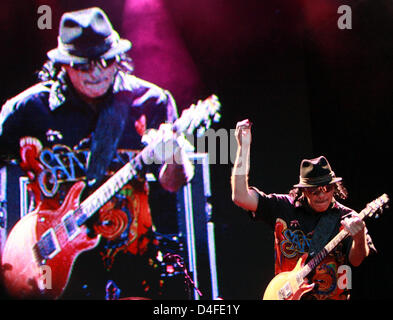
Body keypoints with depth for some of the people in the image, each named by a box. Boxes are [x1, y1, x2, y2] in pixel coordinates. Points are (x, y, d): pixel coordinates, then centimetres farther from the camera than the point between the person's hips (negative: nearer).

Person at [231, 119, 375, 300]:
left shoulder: (347, 218, 3)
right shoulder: (284, 208, 5)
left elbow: (355, 261, -7)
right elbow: (240, 196, -1)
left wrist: (359, 238, -28)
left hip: (332, 295, -1)